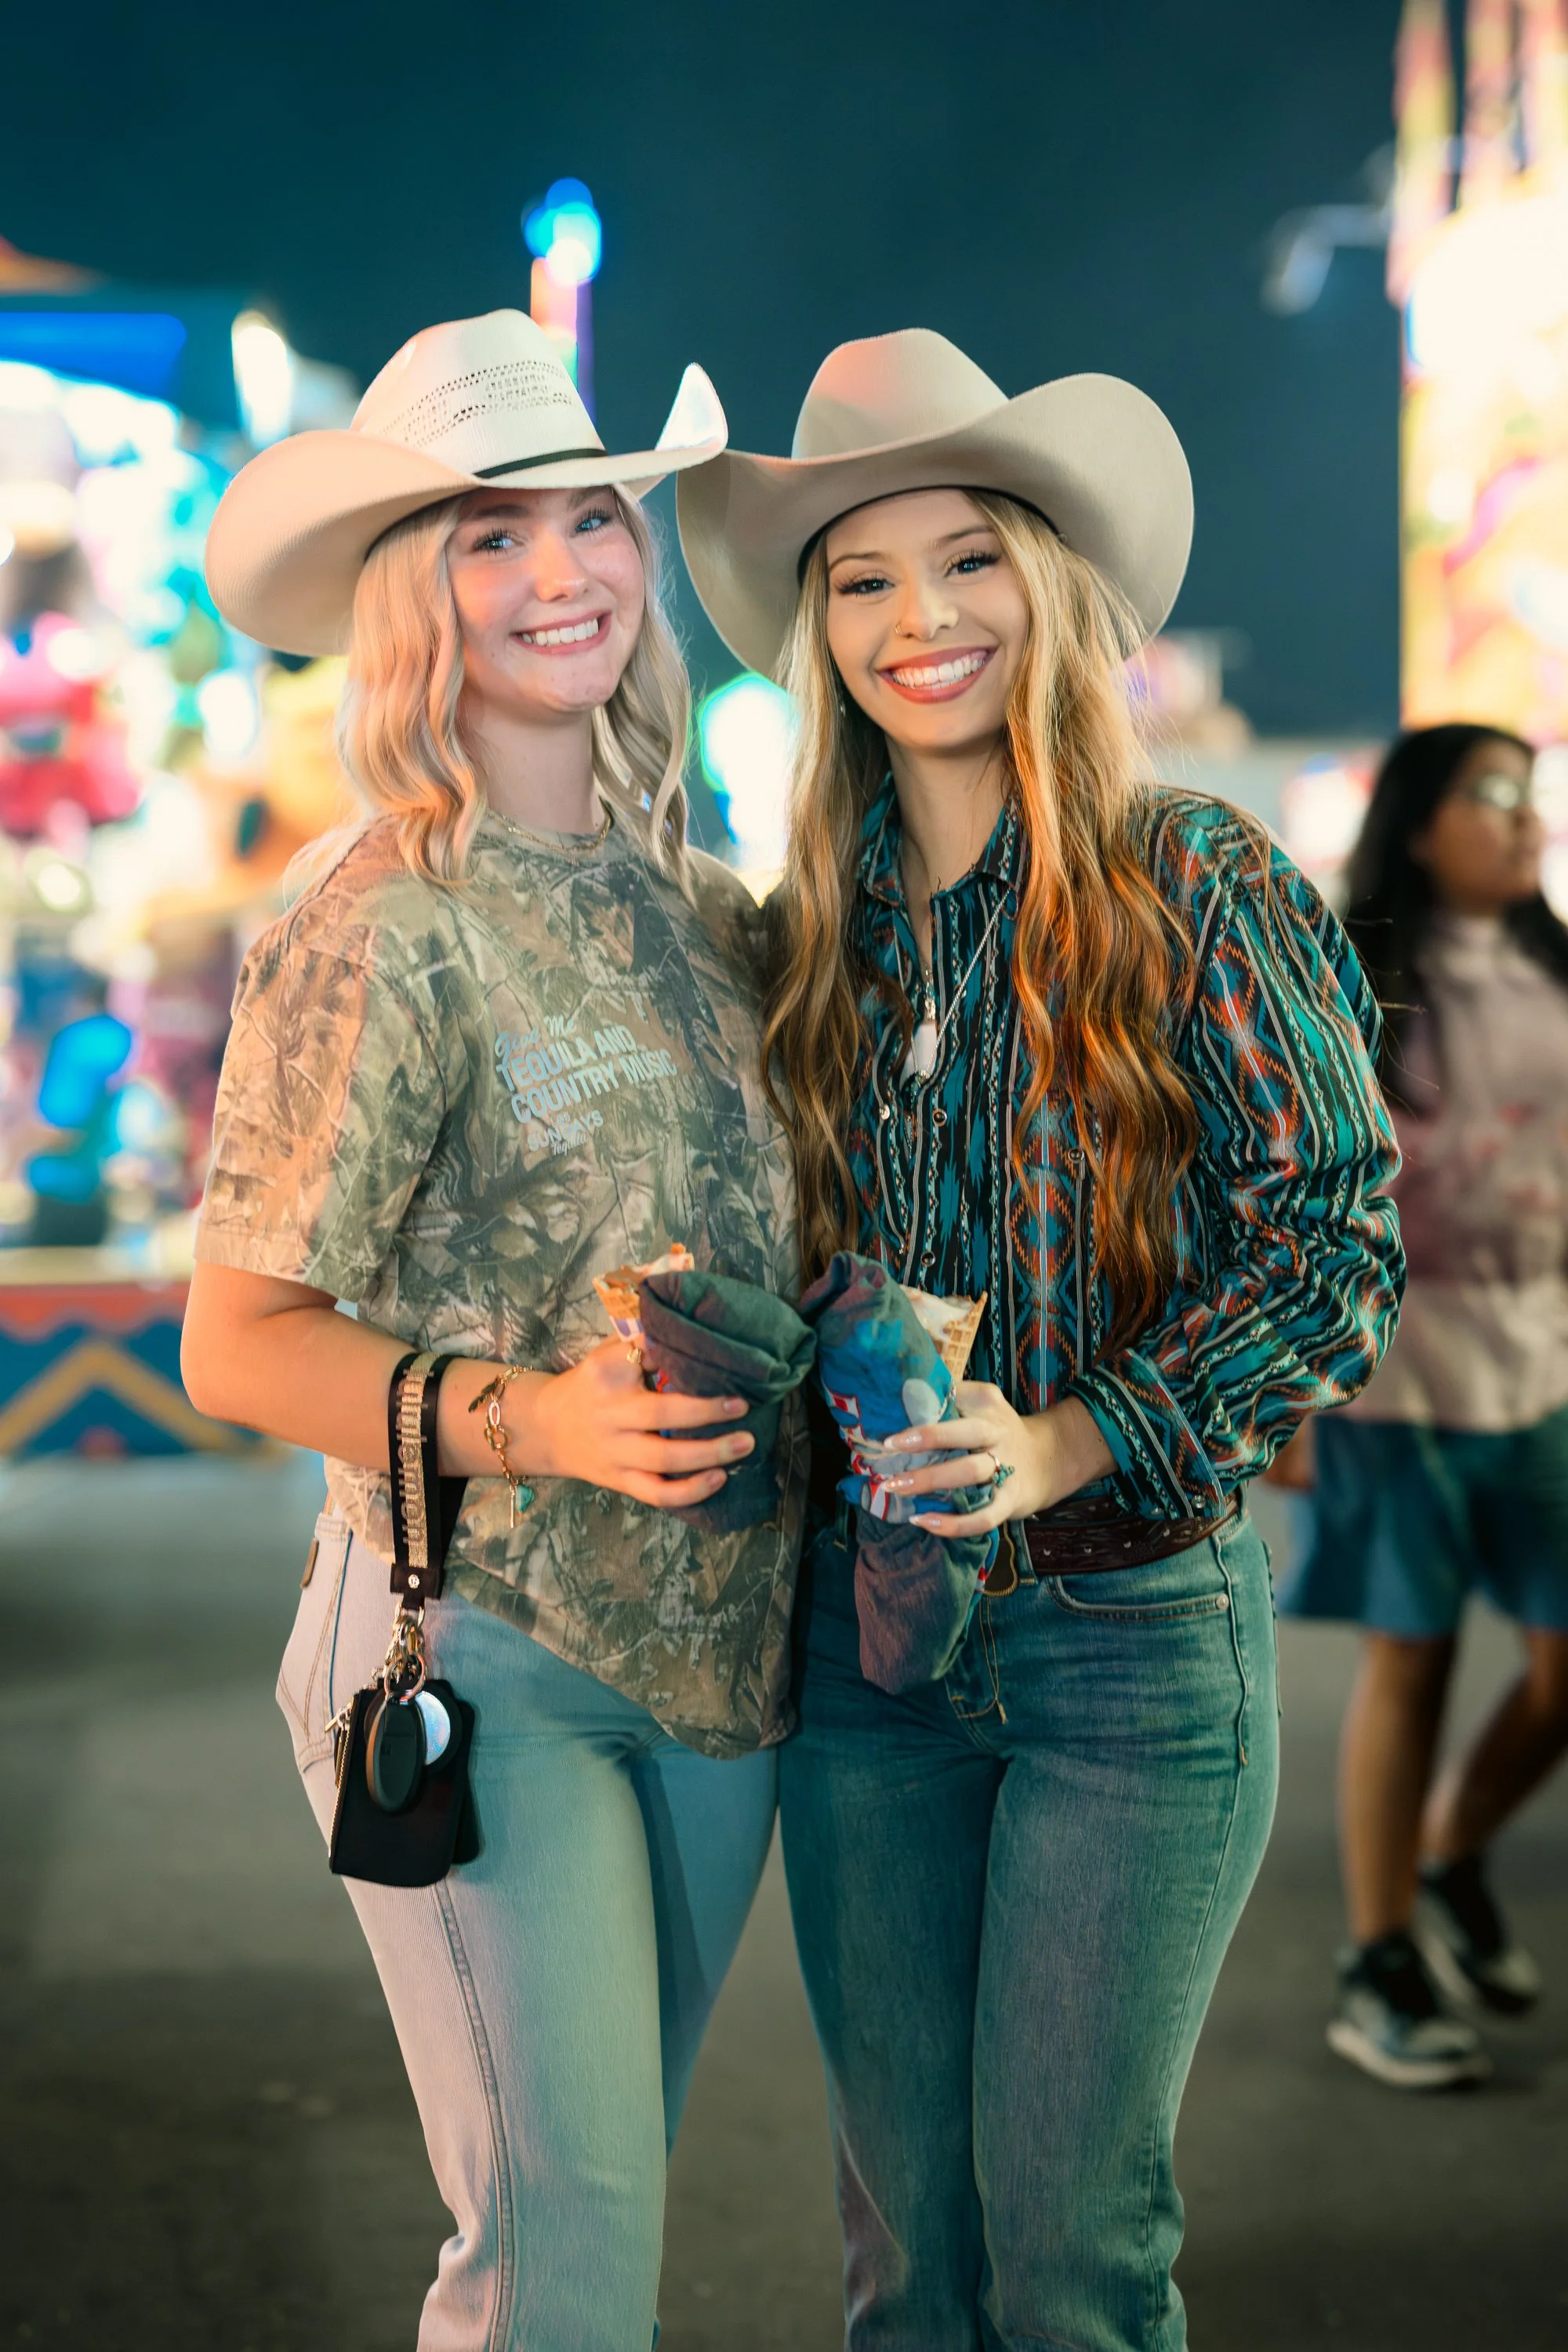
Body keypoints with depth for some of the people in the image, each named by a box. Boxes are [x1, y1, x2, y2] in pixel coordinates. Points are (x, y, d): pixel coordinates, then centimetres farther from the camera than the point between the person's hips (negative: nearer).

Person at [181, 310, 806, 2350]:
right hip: (483, 1660, -6)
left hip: (717, 1641, 6)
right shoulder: (383, 931, -12)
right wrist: (525, 1421, -24)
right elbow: (238, 1343, -11)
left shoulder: (694, 899, 8)